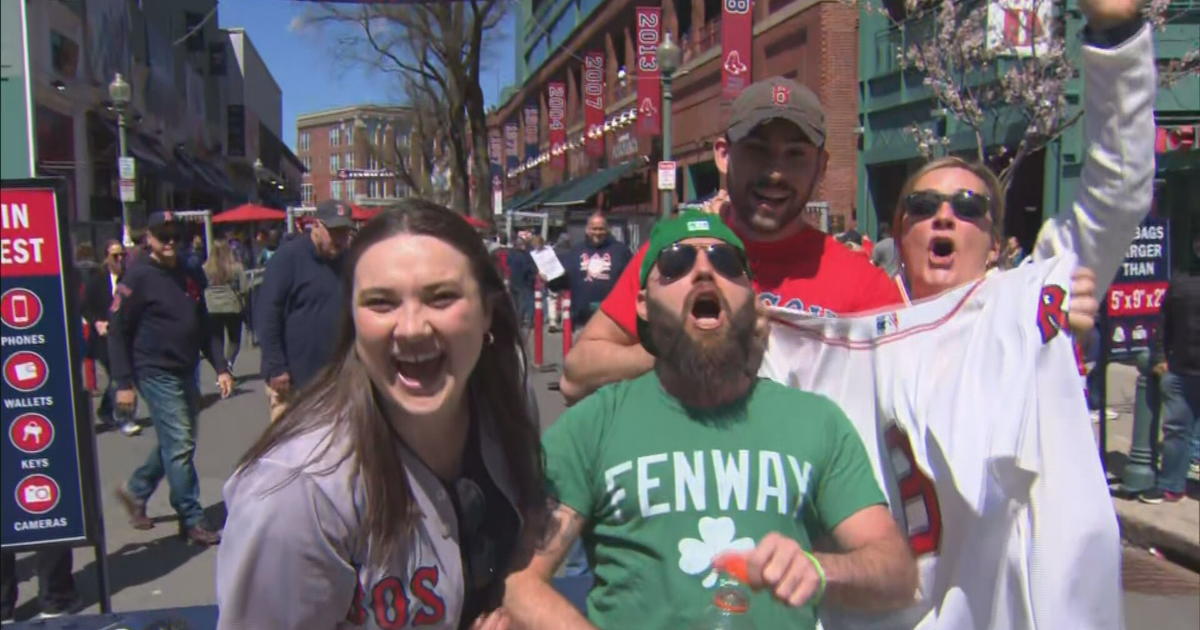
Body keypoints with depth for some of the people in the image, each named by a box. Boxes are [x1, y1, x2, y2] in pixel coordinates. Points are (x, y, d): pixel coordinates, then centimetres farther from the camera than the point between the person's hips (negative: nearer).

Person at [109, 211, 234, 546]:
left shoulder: (187, 275, 10)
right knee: (180, 446, -6)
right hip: (157, 373, -7)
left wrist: (220, 367, 6)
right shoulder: (138, 277, -9)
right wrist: (124, 383, -12)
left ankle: (135, 490, 37)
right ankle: (192, 521, 4)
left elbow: (203, 326, 14)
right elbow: (117, 331, -9)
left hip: (186, 373, 7)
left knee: (175, 444, 16)